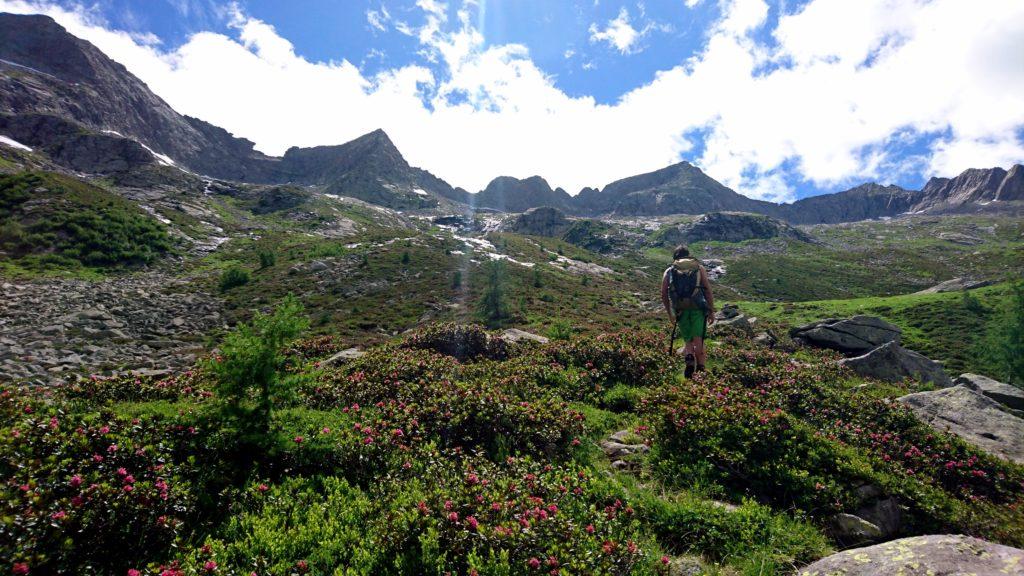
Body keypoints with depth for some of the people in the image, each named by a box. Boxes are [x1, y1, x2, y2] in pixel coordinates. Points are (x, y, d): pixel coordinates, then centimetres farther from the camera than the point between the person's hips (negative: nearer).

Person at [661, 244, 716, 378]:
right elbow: (708, 290, 4)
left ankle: (689, 358, -15)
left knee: (688, 341, 11)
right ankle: (700, 369, -17)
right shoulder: (699, 268, 14)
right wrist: (711, 311, 7)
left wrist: (670, 313, 21)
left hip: (680, 310, 1)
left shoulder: (669, 272, 16)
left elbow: (664, 295, 10)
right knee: (698, 341, -4)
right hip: (698, 308, -1)